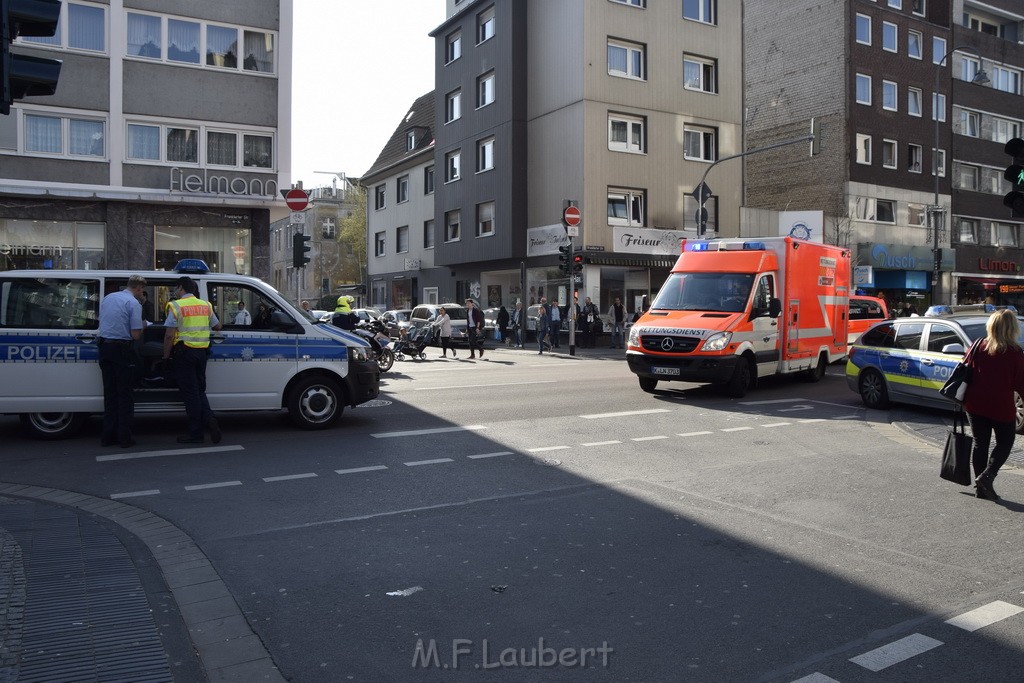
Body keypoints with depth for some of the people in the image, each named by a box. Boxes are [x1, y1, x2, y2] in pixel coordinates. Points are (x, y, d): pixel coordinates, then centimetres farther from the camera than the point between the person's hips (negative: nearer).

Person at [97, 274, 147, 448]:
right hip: (122, 350, -7)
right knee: (125, 395, 1)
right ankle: (124, 438, 2)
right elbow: (136, 335, -14)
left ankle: (108, 436, 16)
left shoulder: (107, 298, 13)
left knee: (109, 393, 13)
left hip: (105, 347, 7)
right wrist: (142, 326, 6)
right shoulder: (134, 303, -10)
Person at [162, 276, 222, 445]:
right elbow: (217, 326, 20)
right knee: (199, 390, 16)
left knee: (190, 392, 0)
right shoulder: (205, 305, 10)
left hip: (185, 351, -5)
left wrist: (166, 355, -2)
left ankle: (195, 433, 3)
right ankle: (209, 419, -8)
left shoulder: (176, 306, -7)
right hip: (202, 351, 5)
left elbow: (169, 335, -11)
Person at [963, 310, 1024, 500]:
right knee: (1004, 443, 13)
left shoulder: (978, 347, -1)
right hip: (1002, 407, -3)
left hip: (975, 405, 3)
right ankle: (987, 476, -6)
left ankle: (981, 487, 13)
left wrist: (964, 399, 14)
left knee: (980, 443, 11)